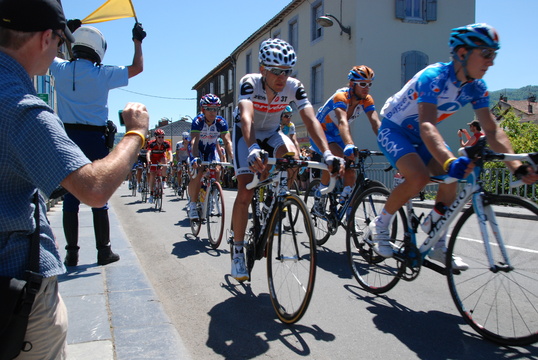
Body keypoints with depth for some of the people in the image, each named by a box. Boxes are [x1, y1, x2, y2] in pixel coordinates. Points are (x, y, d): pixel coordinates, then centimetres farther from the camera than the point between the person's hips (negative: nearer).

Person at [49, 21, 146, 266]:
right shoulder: (103, 74, -6)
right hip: (94, 139, -3)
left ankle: (72, 253, 12)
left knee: (70, 197, 7)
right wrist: (138, 41, 19)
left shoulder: (61, 69, 3)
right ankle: (104, 251, 11)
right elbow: (137, 67, 6)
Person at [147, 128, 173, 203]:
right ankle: (151, 194, -1)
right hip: (153, 158, -1)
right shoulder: (152, 143, -28)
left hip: (162, 157, 1)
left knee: (164, 160, -35)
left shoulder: (166, 143, -26)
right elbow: (148, 152, -40)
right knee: (152, 175, -11)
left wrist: (170, 161, -56)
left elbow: (170, 153, -36)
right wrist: (148, 161, -60)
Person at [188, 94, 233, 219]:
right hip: (198, 149, -3)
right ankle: (192, 204, -9)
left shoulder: (221, 122, -22)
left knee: (216, 173, -15)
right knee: (198, 173, -23)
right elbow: (194, 141, -38)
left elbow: (227, 141, -29)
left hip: (211, 149, 3)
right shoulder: (197, 121, -27)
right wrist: (195, 158, -55)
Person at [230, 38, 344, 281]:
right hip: (245, 134, -2)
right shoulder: (250, 82, -29)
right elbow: (246, 117, -46)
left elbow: (311, 120, -33)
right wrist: (253, 150, -65)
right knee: (245, 193, -16)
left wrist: (327, 154, -48)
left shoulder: (294, 87, -22)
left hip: (272, 133, 3)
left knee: (292, 156, -33)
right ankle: (237, 250, 1)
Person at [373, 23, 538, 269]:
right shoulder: (434, 77, -30)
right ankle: (380, 225, -6)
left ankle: (438, 246, 8)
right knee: (419, 177, -31)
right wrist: (449, 161, -61)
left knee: (453, 177, -11)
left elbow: (492, 130, -11)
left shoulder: (476, 88, -8)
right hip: (393, 130, -7)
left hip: (418, 136, 7)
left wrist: (517, 167, -25)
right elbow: (427, 126, -45)